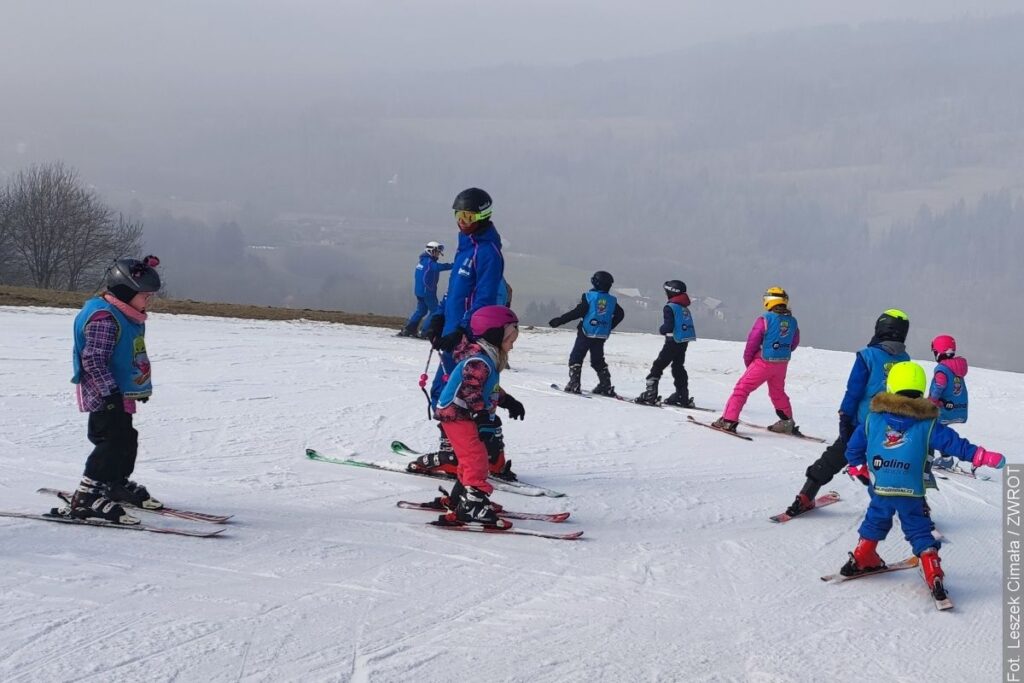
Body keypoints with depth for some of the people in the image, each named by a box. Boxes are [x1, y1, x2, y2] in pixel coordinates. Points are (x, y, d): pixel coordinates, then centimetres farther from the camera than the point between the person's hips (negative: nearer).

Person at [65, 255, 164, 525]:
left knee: (126, 439, 20)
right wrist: (109, 392, -27)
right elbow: (93, 360, -24)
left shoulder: (129, 317, 13)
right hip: (105, 395, -10)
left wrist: (143, 386, 30)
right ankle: (87, 497, -18)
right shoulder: (104, 318, -20)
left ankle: (118, 484, 40)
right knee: (113, 442, -17)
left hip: (122, 394, 10)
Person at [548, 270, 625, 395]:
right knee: (598, 360, 18)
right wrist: (609, 327, 22)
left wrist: (559, 320, -10)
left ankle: (574, 384, -5)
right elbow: (620, 314, 10)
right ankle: (606, 386, 14)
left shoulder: (589, 296, -12)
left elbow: (577, 312, -16)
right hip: (601, 336, 5)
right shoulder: (612, 300, 2)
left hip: (586, 333, -5)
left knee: (576, 358, 5)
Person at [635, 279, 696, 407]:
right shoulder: (685, 307, 11)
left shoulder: (670, 307, -12)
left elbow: (669, 326, -20)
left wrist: (661, 330, 1)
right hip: (684, 341, 7)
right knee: (678, 367, 17)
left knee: (658, 365, -3)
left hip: (674, 341, -7)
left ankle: (650, 394, -8)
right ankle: (683, 397, 19)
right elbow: (688, 324, 12)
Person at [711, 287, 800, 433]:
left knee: (742, 388, 2)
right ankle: (787, 423, 33)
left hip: (764, 362, -5)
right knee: (778, 392, 26)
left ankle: (729, 420, -4)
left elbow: (752, 342, -11)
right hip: (782, 364, 5)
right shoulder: (792, 321, 1)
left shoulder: (765, 319, -15)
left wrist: (748, 361, 4)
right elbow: (794, 343, 12)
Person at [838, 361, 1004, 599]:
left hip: (879, 489, 1)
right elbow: (955, 444, -4)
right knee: (919, 531, 7)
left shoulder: (872, 418, 3)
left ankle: (862, 559, 31)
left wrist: (858, 468, 26)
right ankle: (933, 576, -1)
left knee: (875, 521, 25)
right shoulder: (928, 425, -2)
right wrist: (982, 456, 1)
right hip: (911, 493, -1)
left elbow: (854, 446, 10)